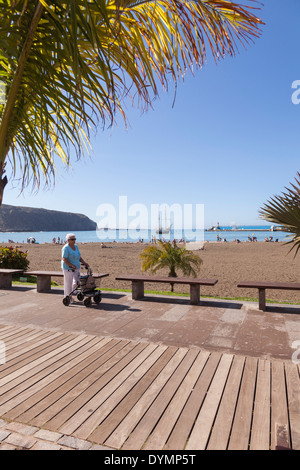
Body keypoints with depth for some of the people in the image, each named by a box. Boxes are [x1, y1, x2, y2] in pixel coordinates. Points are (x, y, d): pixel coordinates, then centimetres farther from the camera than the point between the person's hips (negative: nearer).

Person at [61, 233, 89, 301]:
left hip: (76, 268, 8)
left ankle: (70, 294, 30)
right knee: (68, 282, 1)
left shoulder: (76, 246, 10)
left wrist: (84, 263, 2)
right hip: (68, 268, -8)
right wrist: (72, 265, -26)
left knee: (77, 281, 10)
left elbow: (79, 257, 14)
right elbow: (64, 259, -19)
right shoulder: (66, 248, -13)